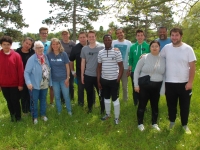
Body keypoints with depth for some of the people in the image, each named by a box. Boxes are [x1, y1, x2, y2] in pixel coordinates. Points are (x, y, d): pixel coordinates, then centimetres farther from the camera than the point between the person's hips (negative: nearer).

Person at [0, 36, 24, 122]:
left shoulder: (16, 55, -8)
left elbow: (20, 71, -7)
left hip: (15, 84, -2)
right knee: (9, 101, 15)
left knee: (15, 101, 8)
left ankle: (18, 117, 26)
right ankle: (12, 115, 32)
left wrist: (20, 84, -7)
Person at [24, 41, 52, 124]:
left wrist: (50, 82, 7)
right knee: (34, 102, 10)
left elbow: (49, 71, 6)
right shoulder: (31, 59, -16)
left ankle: (43, 114, 40)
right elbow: (26, 72, -17)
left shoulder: (45, 57, 2)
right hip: (35, 85, -5)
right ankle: (35, 117, 29)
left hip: (45, 85, 5)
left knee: (43, 100, 21)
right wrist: (28, 82, -29)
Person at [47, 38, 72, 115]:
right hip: (54, 79, 2)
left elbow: (67, 67, -4)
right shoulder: (49, 55, -3)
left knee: (66, 96, 5)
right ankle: (59, 111, 30)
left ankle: (69, 111, 23)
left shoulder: (64, 54, -7)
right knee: (57, 97, 12)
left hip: (63, 79, -1)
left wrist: (67, 78, -7)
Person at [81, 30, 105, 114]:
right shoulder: (84, 49, 4)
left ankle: (103, 109, 23)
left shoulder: (101, 48, -5)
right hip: (87, 75, 2)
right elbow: (83, 62, 8)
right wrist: (82, 74, 7)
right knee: (89, 93, 15)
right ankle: (90, 108, 33)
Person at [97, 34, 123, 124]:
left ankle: (116, 117, 18)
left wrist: (118, 79, -11)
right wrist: (98, 81, 5)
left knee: (115, 99, 4)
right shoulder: (100, 53, 3)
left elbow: (121, 67, -6)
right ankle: (108, 114, 36)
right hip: (104, 79, 4)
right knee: (106, 98, 18)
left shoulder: (117, 52, -8)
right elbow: (99, 67, 7)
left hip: (114, 80, -4)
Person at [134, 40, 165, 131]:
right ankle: (140, 123, 24)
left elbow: (164, 74, 8)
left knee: (155, 105, 15)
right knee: (142, 105, 6)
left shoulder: (163, 59, 2)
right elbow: (136, 71, -3)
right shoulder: (144, 58, -7)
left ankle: (154, 123, 34)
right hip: (144, 85, -3)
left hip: (157, 86, 3)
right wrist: (136, 84, -7)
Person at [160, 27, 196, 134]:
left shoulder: (188, 49, -8)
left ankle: (185, 125, 30)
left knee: (184, 105, 11)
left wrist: (190, 82, -11)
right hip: (169, 82, 2)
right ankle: (172, 121, 36)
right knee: (171, 104, 16)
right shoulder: (166, 48, -1)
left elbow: (192, 66, -7)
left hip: (184, 83, -1)